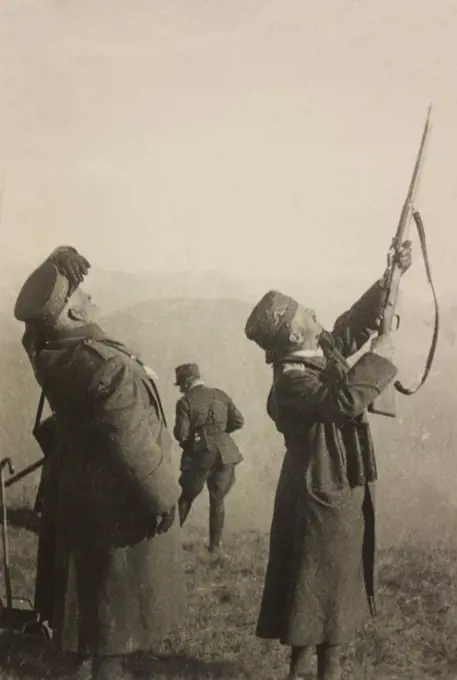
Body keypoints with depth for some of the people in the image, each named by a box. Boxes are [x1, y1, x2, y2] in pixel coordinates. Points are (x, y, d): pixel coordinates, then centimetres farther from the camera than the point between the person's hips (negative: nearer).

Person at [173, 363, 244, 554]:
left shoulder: (185, 402, -8)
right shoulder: (220, 395, 5)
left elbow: (181, 434, -13)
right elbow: (238, 422, 4)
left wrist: (193, 434, 9)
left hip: (200, 456, -3)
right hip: (224, 454, 3)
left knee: (186, 498, 15)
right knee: (217, 500, 12)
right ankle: (215, 545, 12)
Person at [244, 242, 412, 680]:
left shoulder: (323, 350, 3)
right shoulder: (292, 381, -25)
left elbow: (352, 324, 18)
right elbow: (345, 400, -39)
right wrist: (378, 358, -26)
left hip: (344, 488, 10)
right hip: (320, 494, -10)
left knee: (341, 579, 17)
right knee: (315, 583, 1)